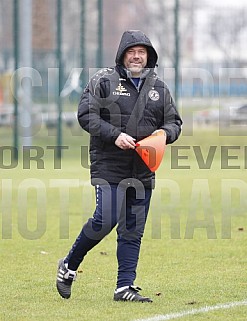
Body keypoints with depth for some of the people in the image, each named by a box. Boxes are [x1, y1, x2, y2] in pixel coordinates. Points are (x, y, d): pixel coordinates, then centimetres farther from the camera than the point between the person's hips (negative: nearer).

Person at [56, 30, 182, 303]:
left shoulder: (159, 88, 14)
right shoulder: (103, 81, 0)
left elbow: (174, 122, 19)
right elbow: (86, 115, -7)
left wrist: (165, 133, -5)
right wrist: (114, 135, -18)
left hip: (143, 170, 5)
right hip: (108, 165, -5)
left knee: (133, 230, 4)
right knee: (106, 219, -15)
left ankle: (125, 286, 8)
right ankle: (69, 266, 5)